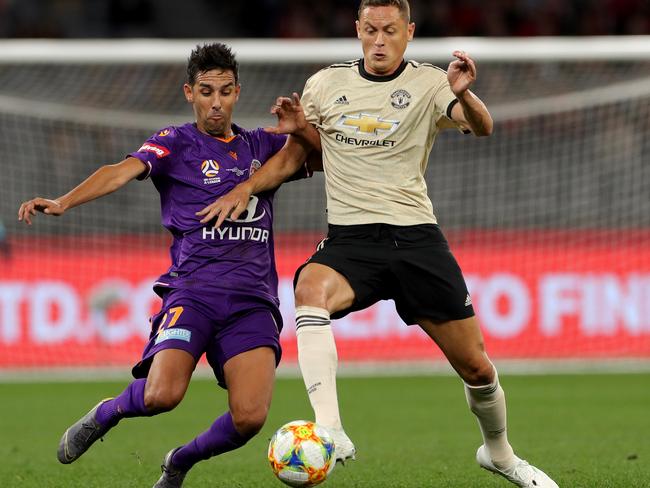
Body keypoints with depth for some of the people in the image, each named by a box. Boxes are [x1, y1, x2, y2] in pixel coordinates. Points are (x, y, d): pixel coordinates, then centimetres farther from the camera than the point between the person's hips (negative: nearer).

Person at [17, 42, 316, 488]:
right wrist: (64, 202, -28)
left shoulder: (262, 146, 19)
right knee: (161, 396, -25)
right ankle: (105, 415, 12)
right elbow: (125, 171, -10)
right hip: (193, 289, -3)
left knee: (249, 418, -17)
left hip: (253, 298, 3)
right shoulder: (176, 144, 7)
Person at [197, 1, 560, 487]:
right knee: (310, 288, -35)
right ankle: (330, 433, -46)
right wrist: (246, 188, 3)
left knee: (476, 367, 3)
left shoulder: (428, 83, 0)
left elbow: (481, 127, -16)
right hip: (350, 238, 0)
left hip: (416, 237, 0)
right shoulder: (325, 85, 8)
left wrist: (464, 95, -38)